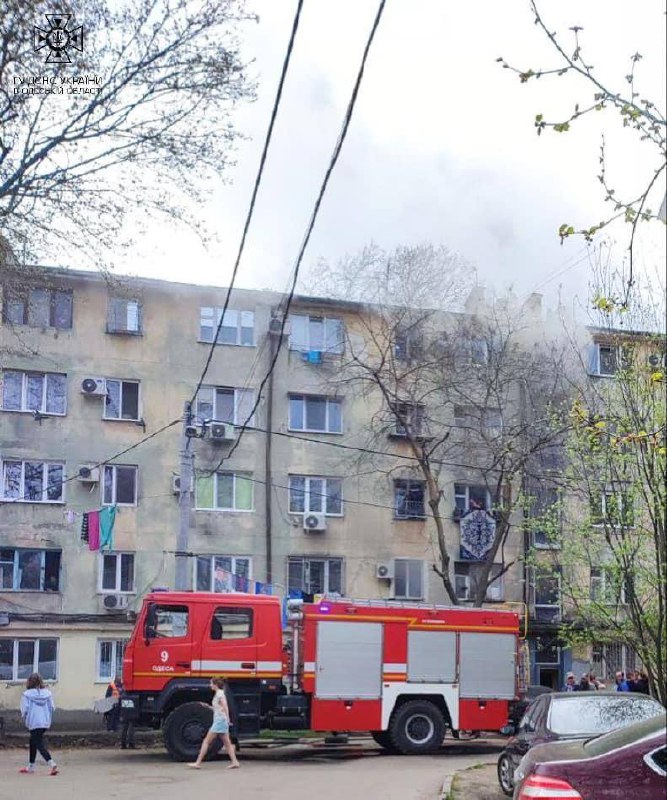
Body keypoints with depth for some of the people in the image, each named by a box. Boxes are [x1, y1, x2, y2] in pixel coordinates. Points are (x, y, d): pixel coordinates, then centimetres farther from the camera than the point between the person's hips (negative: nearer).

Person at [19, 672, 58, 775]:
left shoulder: (27, 694, -9)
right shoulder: (47, 693, 3)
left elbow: (25, 709, -11)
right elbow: (52, 707, 4)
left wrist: (25, 719, 8)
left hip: (33, 723, -6)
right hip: (45, 723, 6)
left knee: (39, 745, -5)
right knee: (33, 742, 23)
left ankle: (52, 764, -23)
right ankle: (30, 766, 32)